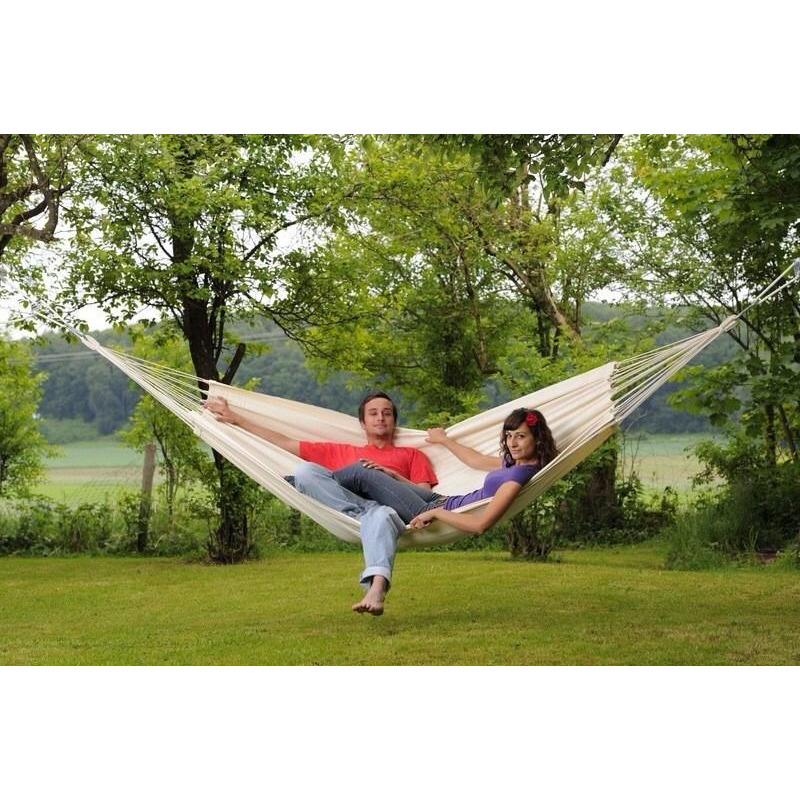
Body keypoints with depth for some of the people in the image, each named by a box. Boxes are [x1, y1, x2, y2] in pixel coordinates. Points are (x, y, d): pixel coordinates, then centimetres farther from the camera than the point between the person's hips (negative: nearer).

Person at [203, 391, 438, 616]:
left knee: (380, 516, -42)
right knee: (304, 471, -21)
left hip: (396, 507, -3)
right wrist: (236, 419, 33)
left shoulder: (411, 454, 32)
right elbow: (286, 443, 35)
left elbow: (425, 495, 14)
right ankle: (361, 514, -32)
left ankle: (376, 589, -63)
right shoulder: (341, 452, 37)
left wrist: (390, 474, -1)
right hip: (349, 510, 3)